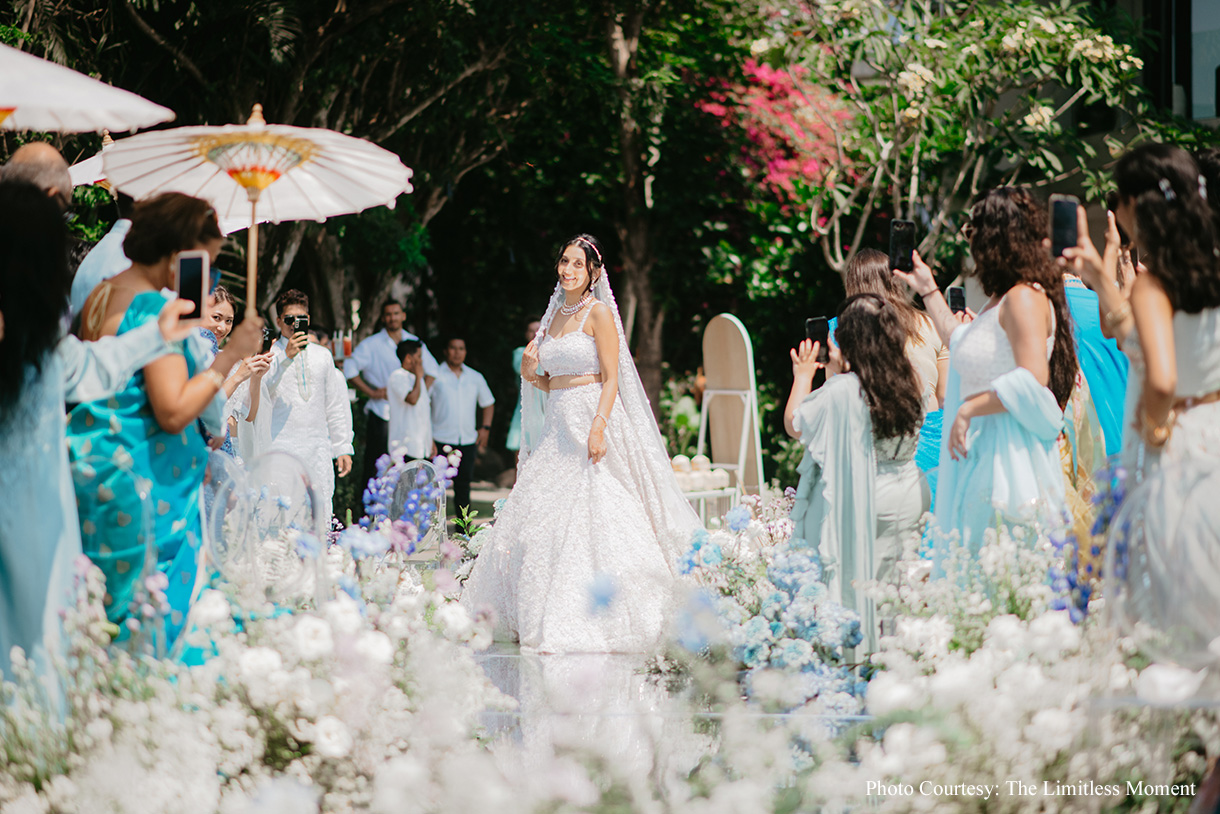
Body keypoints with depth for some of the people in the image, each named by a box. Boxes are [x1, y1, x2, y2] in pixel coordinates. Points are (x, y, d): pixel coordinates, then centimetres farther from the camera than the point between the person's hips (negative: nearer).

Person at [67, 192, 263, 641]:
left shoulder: (100, 296, 12)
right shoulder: (154, 308, -17)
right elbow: (173, 411, -22)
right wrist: (228, 357, -14)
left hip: (92, 465, 10)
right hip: (142, 482, -10)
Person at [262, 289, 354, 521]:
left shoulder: (322, 356, 18)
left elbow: (336, 405, 20)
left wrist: (343, 448, 14)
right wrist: (286, 357, -21)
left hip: (318, 449, 4)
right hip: (281, 447, -4)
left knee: (321, 516, -1)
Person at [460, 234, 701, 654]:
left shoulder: (599, 313, -5)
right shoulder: (555, 315, 16)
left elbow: (610, 379, -11)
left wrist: (598, 428, -22)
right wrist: (531, 375, 0)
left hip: (591, 421, -8)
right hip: (558, 425, 8)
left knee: (591, 520, -12)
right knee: (541, 520, 4)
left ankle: (588, 621, -10)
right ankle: (546, 616, 11)